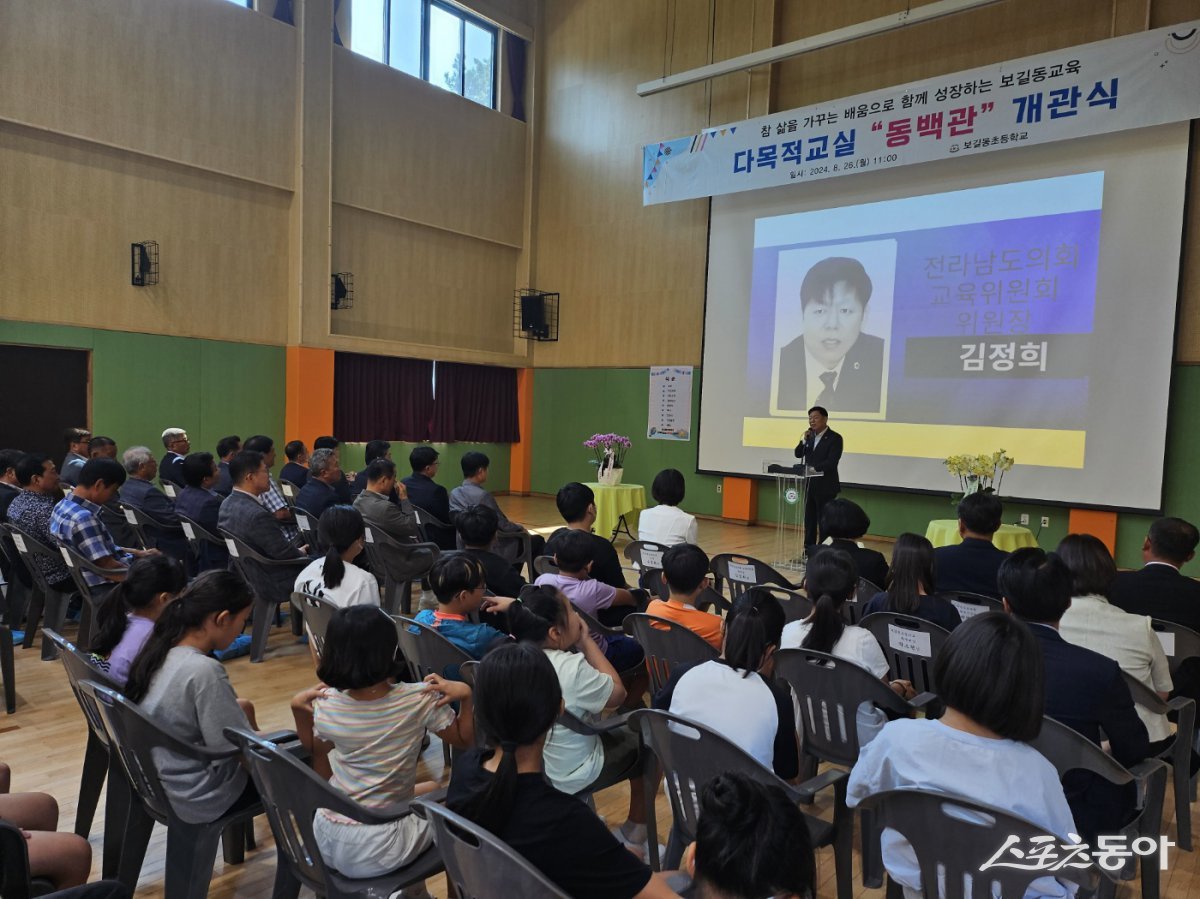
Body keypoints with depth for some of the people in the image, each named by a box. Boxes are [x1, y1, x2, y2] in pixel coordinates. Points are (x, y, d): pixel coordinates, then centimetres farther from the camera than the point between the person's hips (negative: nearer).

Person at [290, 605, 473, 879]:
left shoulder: (325, 706, -10)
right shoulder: (421, 699, -18)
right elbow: (464, 740, -1)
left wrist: (299, 709, 6)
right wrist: (466, 695, -10)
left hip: (324, 842, 4)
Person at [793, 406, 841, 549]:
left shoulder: (835, 438, -10)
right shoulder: (810, 436, 11)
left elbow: (831, 462, -19)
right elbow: (798, 454, 6)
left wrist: (813, 468, -29)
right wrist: (804, 440, -8)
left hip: (825, 486, -7)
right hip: (809, 485, 7)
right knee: (809, 520, 11)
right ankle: (809, 551, 18)